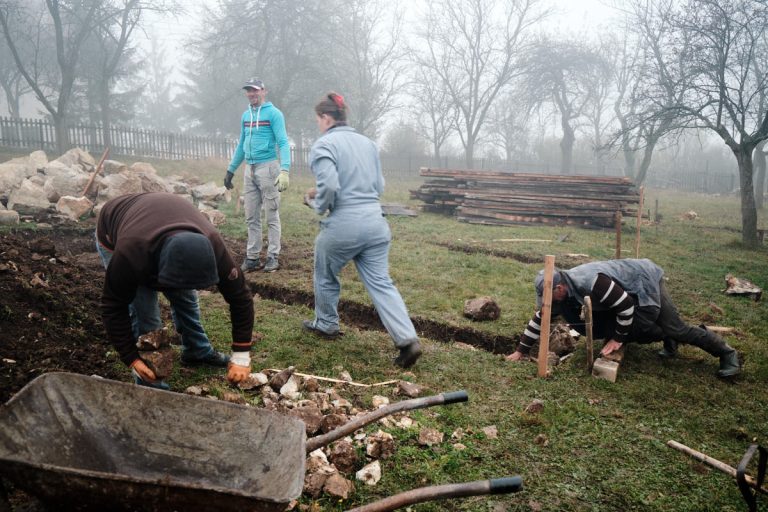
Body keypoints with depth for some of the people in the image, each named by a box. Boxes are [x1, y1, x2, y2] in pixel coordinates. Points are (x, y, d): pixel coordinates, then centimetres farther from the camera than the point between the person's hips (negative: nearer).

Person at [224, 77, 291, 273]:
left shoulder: (273, 113, -6)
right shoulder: (246, 115, 15)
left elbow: (283, 143, -14)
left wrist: (284, 170, -26)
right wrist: (230, 170, 22)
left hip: (267, 167, -7)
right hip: (249, 169, 7)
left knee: (271, 216, -1)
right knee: (251, 217, 8)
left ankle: (273, 257, 6)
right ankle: (253, 257, 15)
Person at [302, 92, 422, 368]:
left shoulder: (324, 144, -6)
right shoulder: (367, 142, 15)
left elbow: (329, 186, -20)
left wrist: (317, 203, 0)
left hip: (343, 224, -5)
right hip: (375, 221, 6)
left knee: (326, 277, 20)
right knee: (381, 282, 6)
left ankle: (326, 325, 39)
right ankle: (407, 339, -4)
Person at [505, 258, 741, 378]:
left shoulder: (591, 283, -39)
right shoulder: (561, 287, -12)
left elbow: (626, 305, -32)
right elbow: (541, 317, -6)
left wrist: (618, 339, -21)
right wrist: (521, 350, -6)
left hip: (645, 281, -8)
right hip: (628, 289, 8)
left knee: (674, 328, -6)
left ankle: (727, 353, 11)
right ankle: (668, 343, 29)